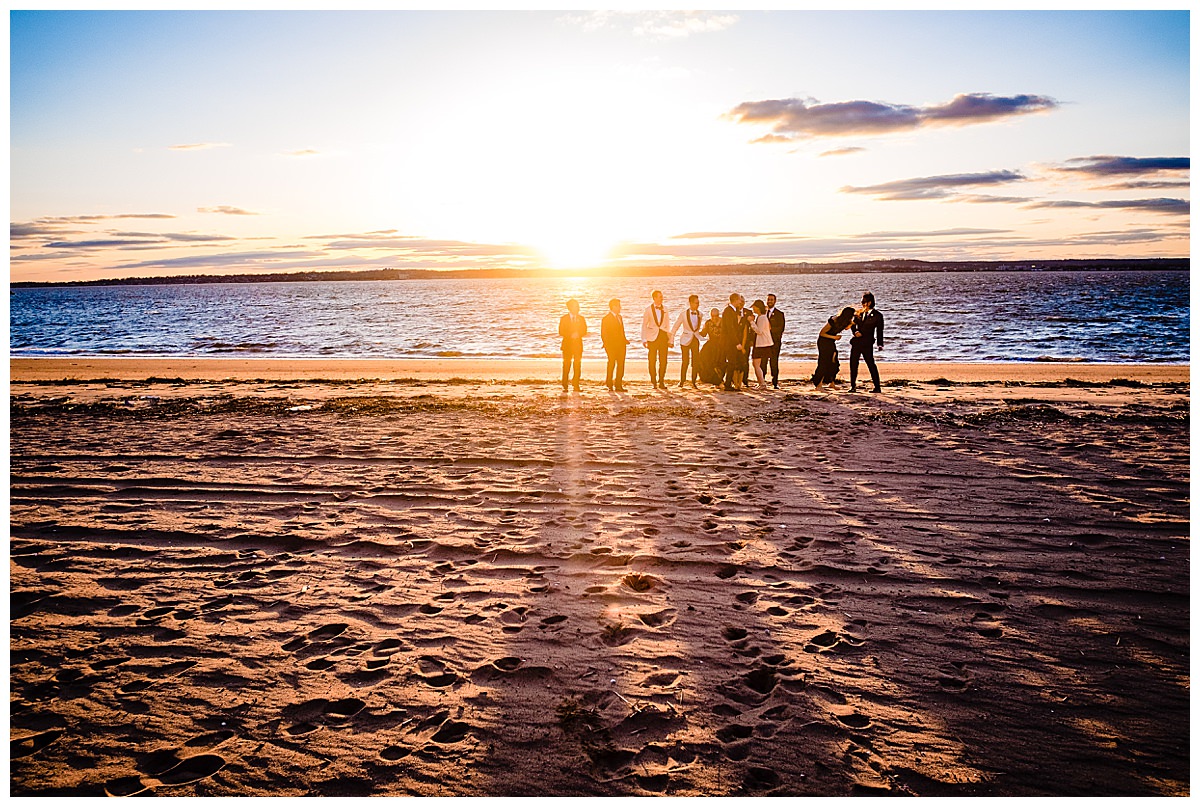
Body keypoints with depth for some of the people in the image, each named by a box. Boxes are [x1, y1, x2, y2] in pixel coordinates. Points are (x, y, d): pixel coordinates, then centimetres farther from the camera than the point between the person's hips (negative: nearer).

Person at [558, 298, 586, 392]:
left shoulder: (581, 319, 12)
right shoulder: (564, 318, 4)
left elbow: (584, 331, 7)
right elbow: (561, 332, -2)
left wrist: (577, 334, -13)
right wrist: (570, 335, -15)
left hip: (578, 344, 2)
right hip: (567, 344, -2)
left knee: (577, 365, -3)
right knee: (566, 366, -5)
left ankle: (576, 386, 0)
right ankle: (564, 386, -1)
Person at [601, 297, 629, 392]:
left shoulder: (619, 317, 16)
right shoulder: (606, 318, -7)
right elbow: (603, 334, -9)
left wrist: (625, 340, 10)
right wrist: (606, 345, -15)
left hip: (621, 345, 7)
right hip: (612, 346, -7)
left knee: (621, 365, 5)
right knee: (611, 364, -1)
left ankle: (618, 385, 11)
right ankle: (609, 385, 8)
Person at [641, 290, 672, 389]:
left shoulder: (665, 309, 9)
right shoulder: (648, 309, 1)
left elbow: (668, 325, 14)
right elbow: (644, 325, 2)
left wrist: (670, 339, 9)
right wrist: (644, 339, -3)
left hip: (663, 336, 2)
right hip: (652, 337, -2)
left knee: (663, 360, 1)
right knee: (652, 360, 1)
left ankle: (661, 382, 11)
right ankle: (654, 382, 10)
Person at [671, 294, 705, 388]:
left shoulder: (700, 315, 2)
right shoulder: (684, 314, -8)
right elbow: (675, 328, -2)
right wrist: (671, 340, -3)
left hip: (695, 340, 3)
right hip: (685, 340, -3)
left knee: (695, 362, -2)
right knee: (686, 361, -3)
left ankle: (693, 383, 7)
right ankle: (682, 381, 16)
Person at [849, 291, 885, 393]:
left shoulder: (877, 315, -2)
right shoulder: (859, 312, 9)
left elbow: (879, 331, 1)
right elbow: (853, 324, 14)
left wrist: (880, 344, -5)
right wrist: (855, 331, -8)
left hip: (867, 344, -5)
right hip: (856, 342, 5)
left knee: (871, 364, -4)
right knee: (853, 364, 5)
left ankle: (877, 387, 2)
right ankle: (853, 386, 14)